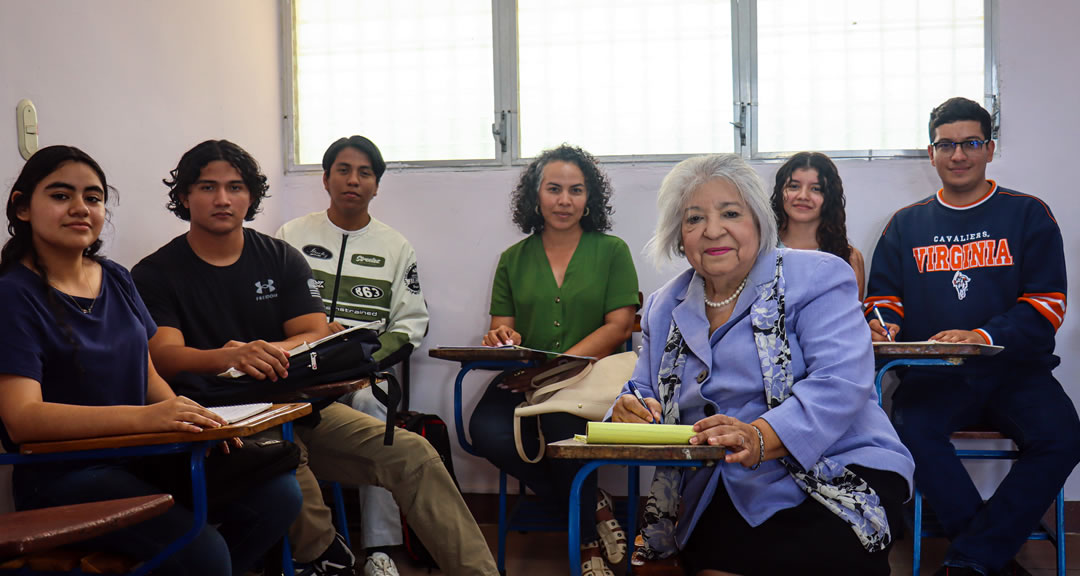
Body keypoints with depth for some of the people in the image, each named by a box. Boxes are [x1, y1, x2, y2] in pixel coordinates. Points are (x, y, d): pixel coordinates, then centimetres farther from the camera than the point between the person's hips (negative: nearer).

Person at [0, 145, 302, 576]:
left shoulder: (116, 280, 12)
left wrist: (191, 420, -8)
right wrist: (143, 417, -32)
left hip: (141, 459, 7)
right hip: (63, 476, -7)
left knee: (279, 495, -11)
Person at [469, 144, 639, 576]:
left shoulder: (612, 251, 8)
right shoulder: (514, 259, 16)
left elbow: (619, 326, -2)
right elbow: (501, 327, 15)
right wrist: (501, 341, -13)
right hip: (523, 381, 3)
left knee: (559, 420, -37)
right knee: (487, 431, -30)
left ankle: (587, 534, -6)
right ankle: (592, 506, -8)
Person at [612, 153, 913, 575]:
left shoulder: (818, 277, -2)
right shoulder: (664, 308, 15)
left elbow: (839, 382, -15)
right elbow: (646, 392, 18)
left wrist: (761, 438, -31)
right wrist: (631, 411, -8)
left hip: (836, 475, -2)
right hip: (715, 500, 3)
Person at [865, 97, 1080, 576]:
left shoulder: (1028, 215, 8)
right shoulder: (906, 224, 14)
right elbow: (883, 297, 15)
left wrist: (985, 337, -19)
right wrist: (884, 325, -11)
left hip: (1014, 369, 0)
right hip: (934, 374, 1)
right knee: (911, 428, -31)